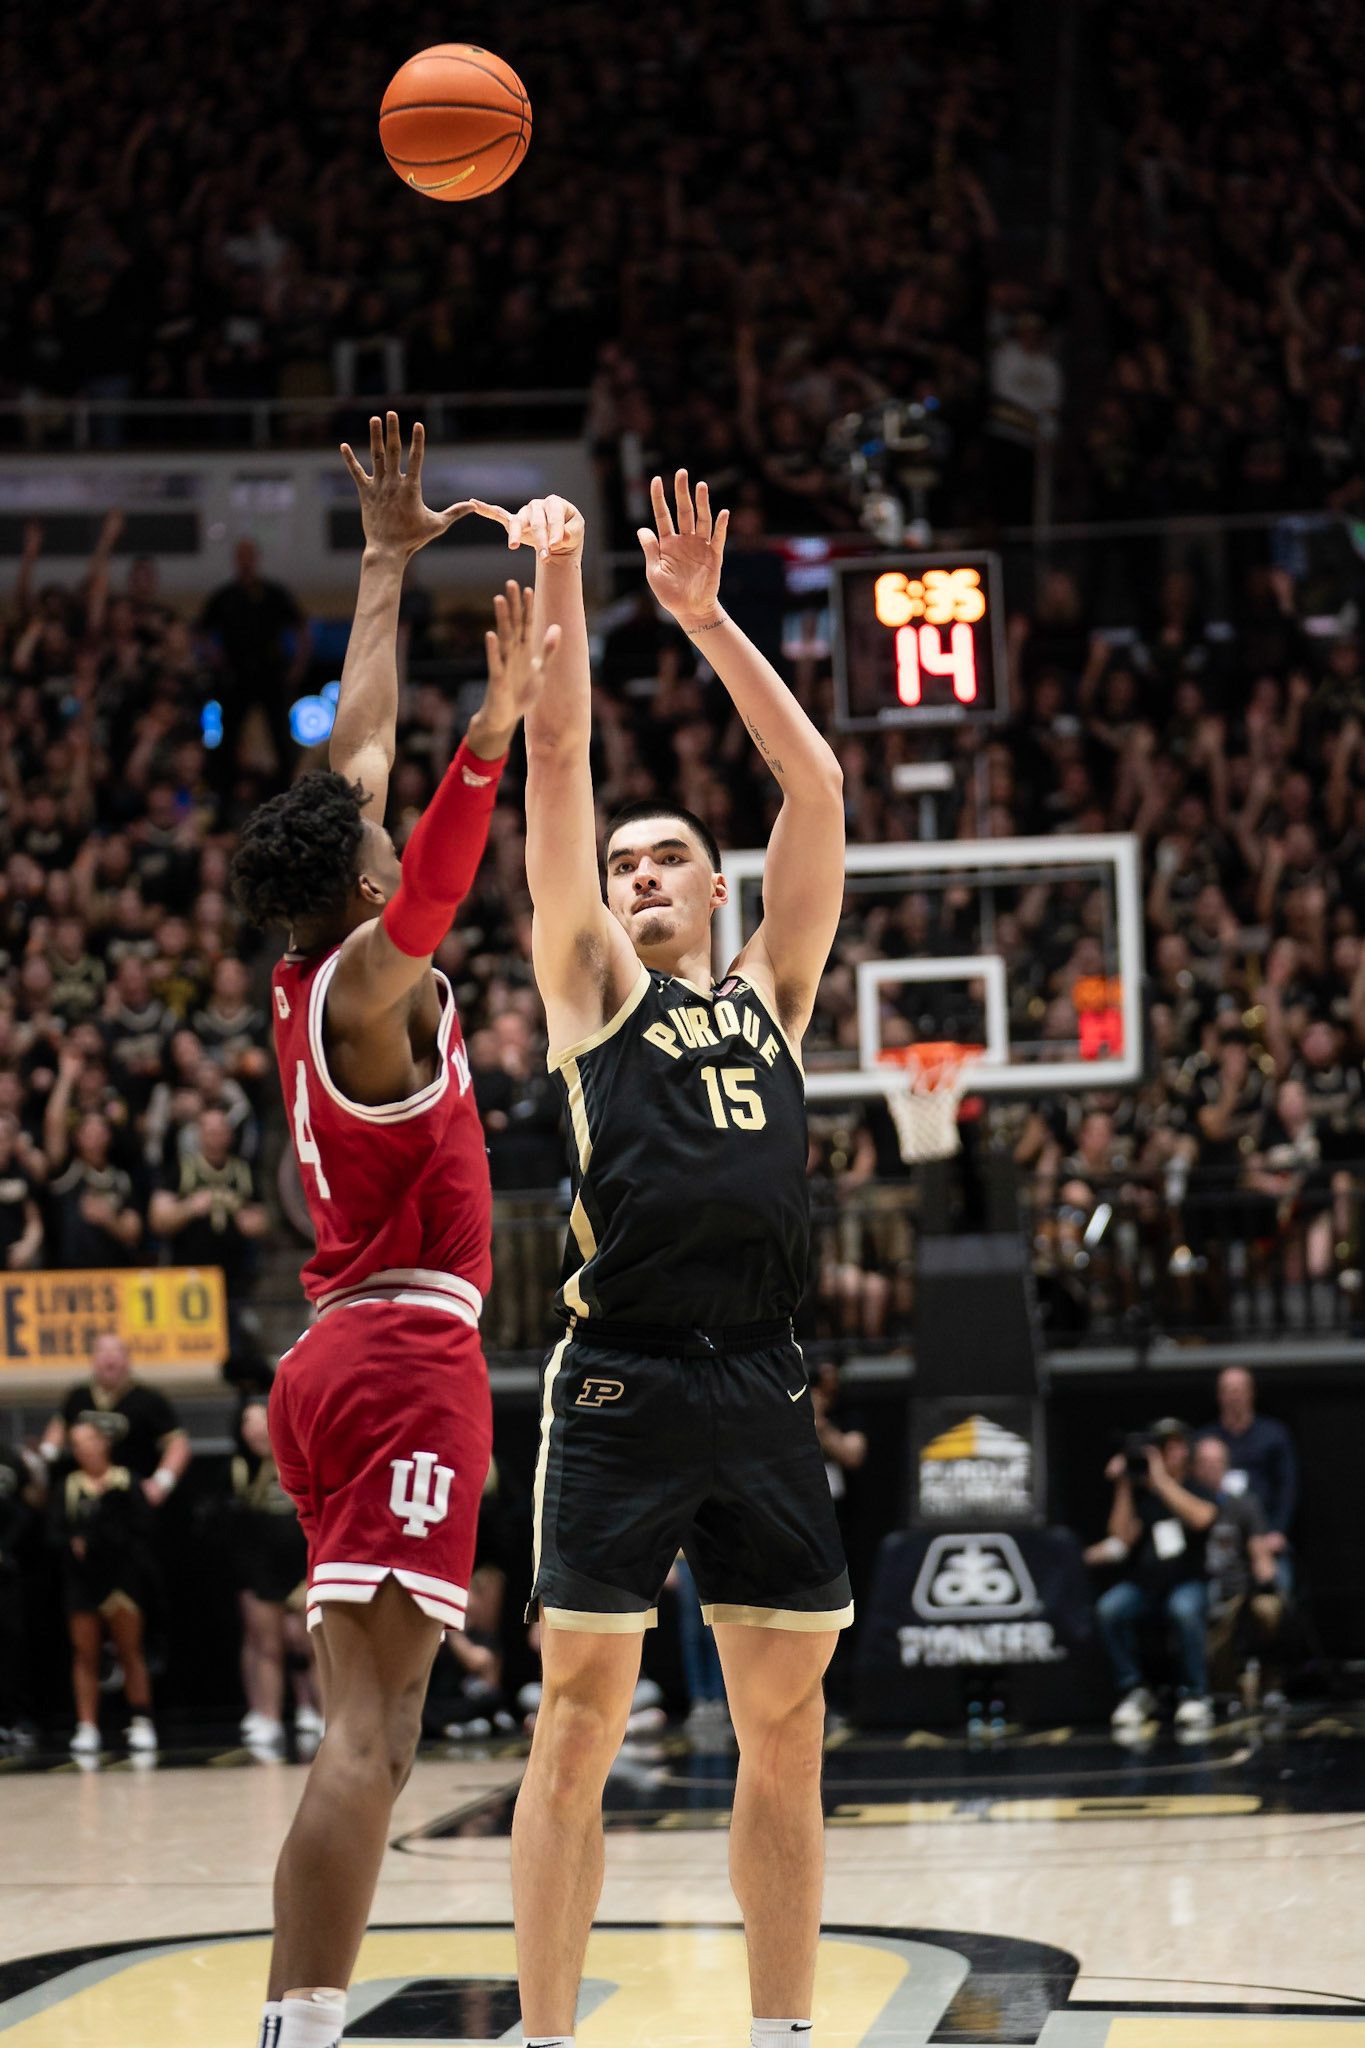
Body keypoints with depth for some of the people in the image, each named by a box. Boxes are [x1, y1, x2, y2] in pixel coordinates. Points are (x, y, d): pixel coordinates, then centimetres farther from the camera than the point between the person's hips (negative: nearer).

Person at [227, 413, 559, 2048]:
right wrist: (493, 733, -43)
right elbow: (434, 880, -30)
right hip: (403, 1358, -10)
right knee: (370, 1734, -17)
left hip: (338, 1359, 10)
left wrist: (387, 562, 30)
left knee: (362, 1725, 9)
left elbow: (357, 748, 22)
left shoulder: (311, 973, 13)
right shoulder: (366, 980, -8)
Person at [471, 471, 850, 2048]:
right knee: (581, 1721, -2)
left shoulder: (770, 993, 20)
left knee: (785, 1727, 6)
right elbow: (557, 760, 5)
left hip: (761, 1383, 4)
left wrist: (703, 614, 12)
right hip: (622, 1379, -4)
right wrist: (560, 577, -1)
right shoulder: (593, 987, 12)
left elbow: (816, 784, 15)